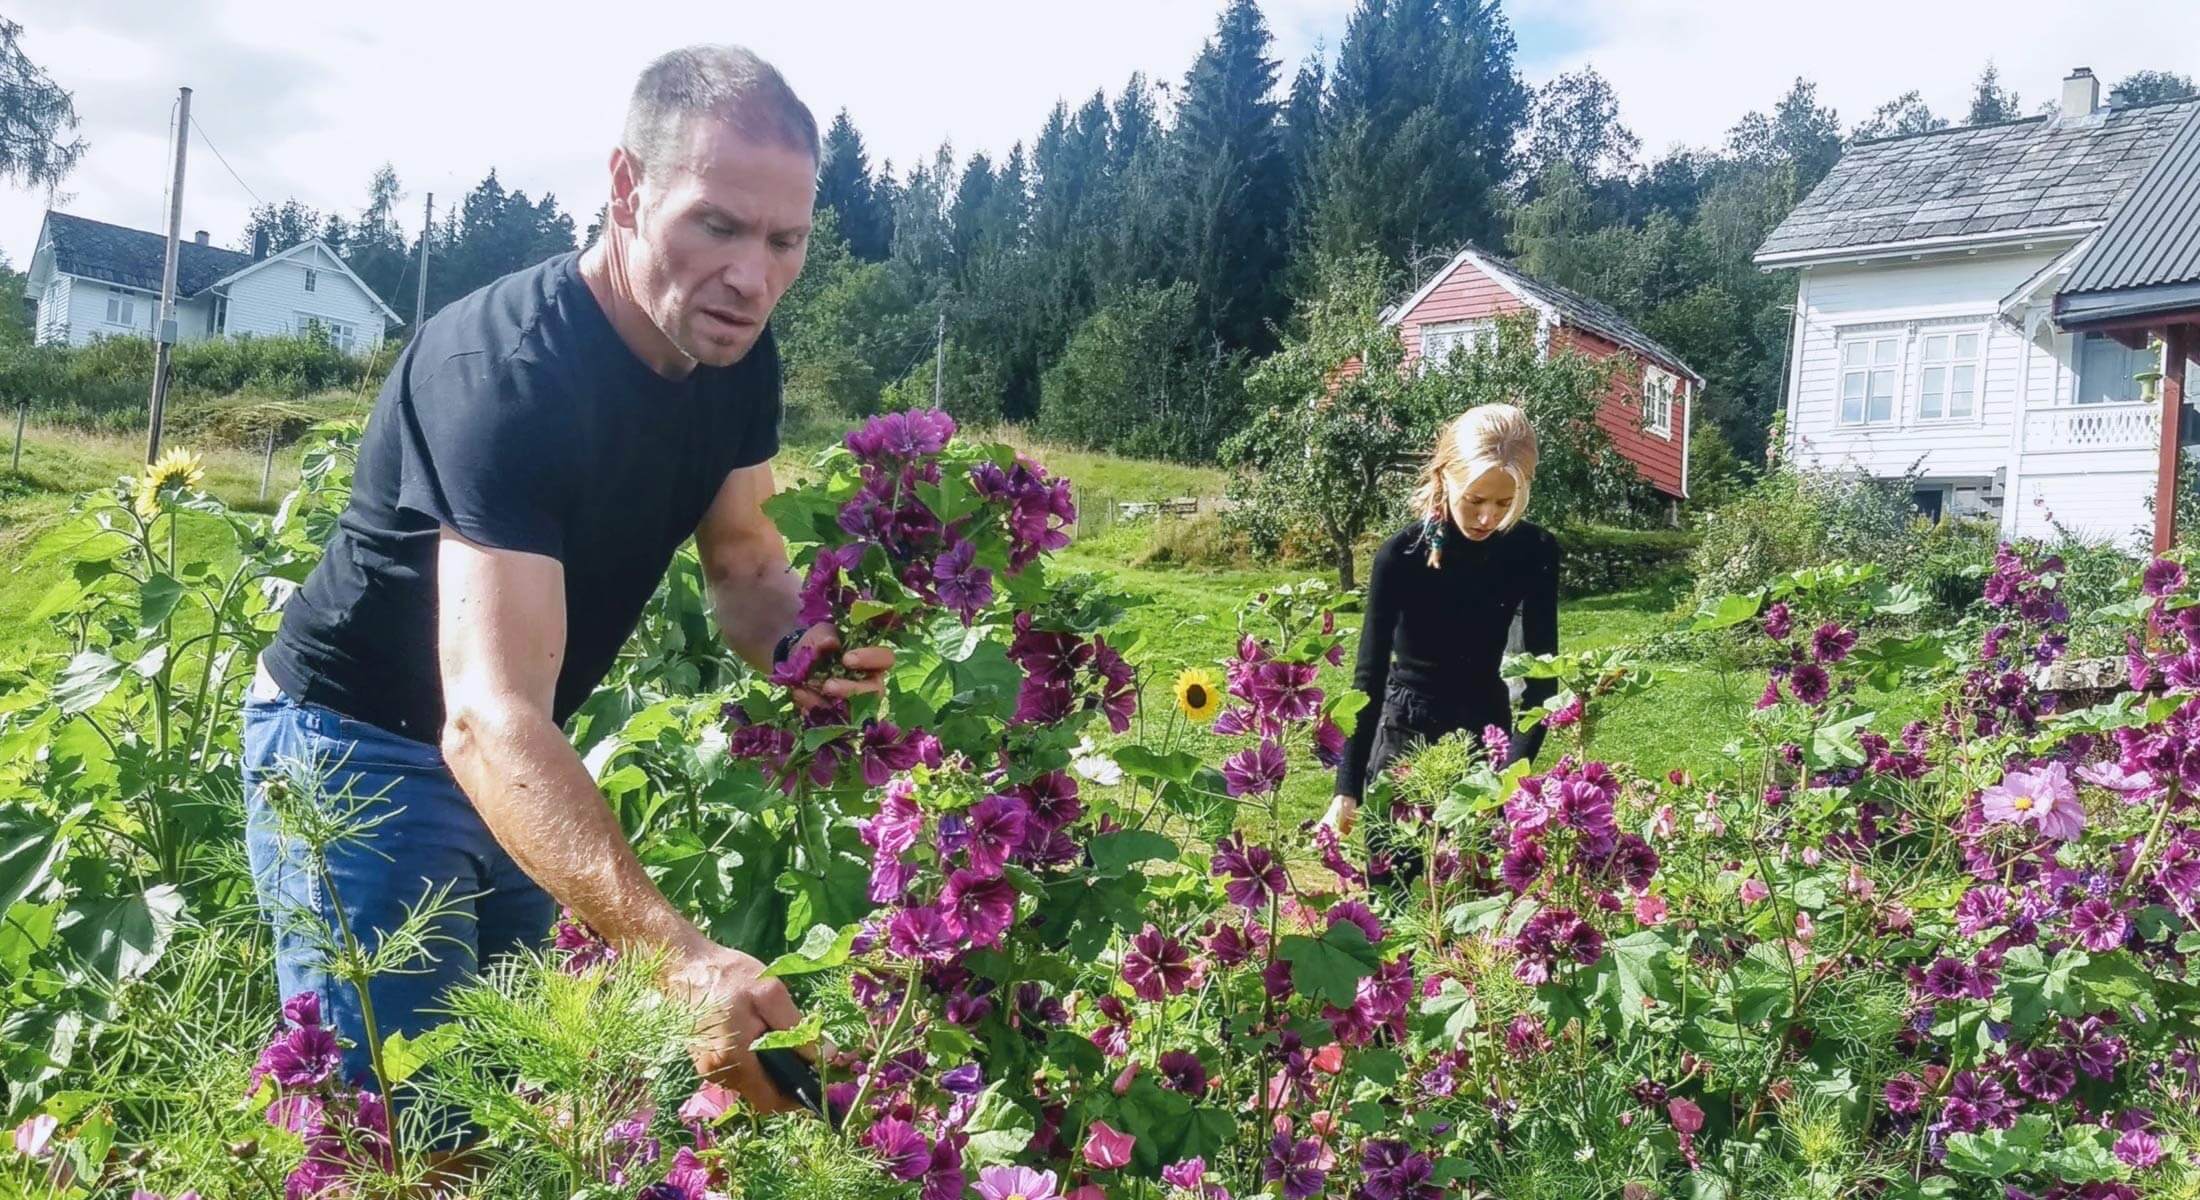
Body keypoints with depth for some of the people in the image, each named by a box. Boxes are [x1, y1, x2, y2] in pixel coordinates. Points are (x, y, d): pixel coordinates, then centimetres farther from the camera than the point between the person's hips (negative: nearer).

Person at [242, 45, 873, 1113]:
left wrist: (796, 643, -21)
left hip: (518, 764, 7)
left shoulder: (735, 353, -9)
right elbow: (490, 722, -43)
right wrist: (679, 962, -55)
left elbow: (742, 558, 5)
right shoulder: (503, 375, -33)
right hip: (358, 749, -7)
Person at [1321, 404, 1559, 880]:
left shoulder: (1534, 553, -11)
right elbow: (1369, 674, -18)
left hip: (1486, 731, 2)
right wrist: (1347, 791, -24)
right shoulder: (1402, 555, -18)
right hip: (1406, 733, -2)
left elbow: (1541, 669, -9)